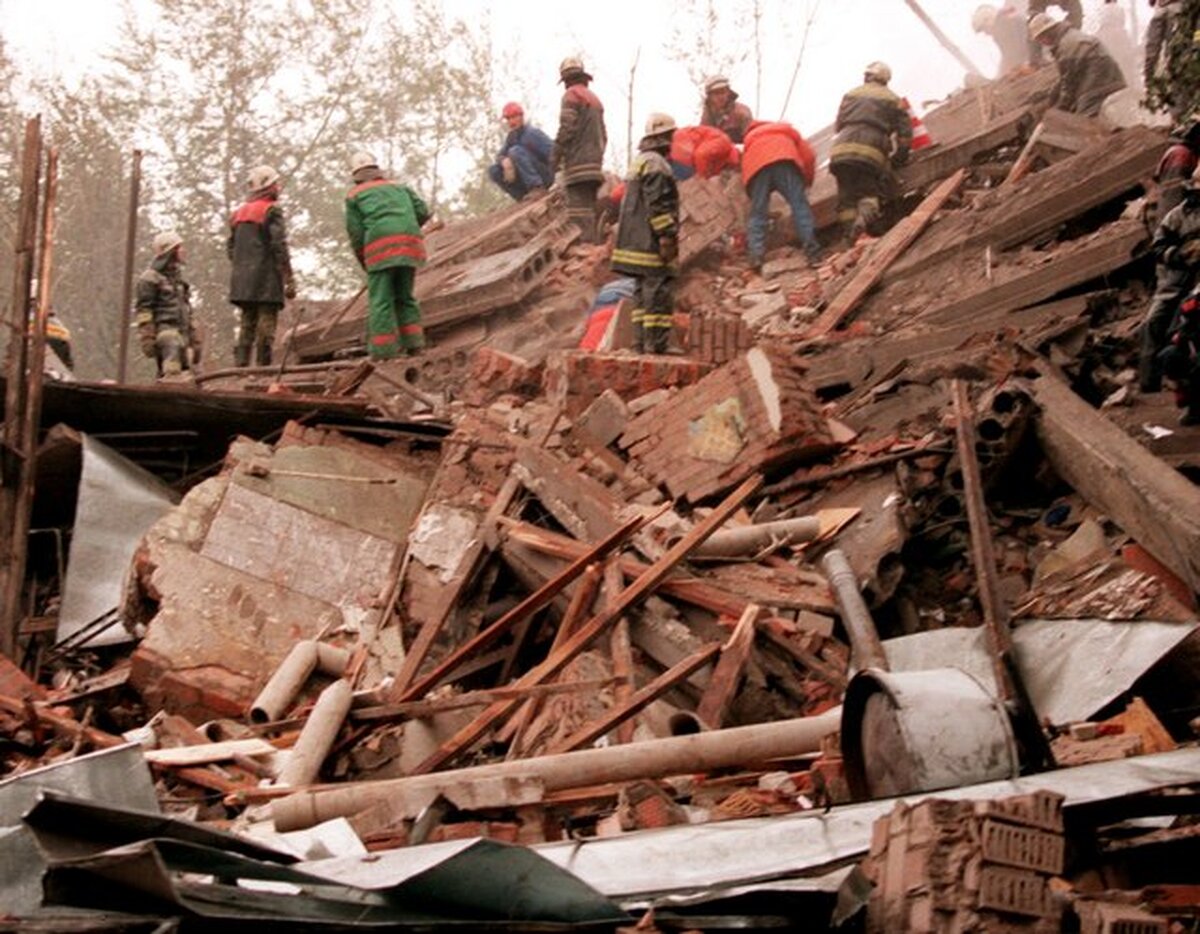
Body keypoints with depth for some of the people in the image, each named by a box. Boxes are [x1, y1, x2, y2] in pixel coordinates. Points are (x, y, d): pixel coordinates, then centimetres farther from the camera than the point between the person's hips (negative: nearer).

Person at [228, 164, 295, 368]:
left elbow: (230, 248, 17)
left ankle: (240, 365, 5)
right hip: (266, 279, -7)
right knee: (266, 325, -6)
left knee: (246, 324, 10)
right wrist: (289, 280, -12)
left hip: (242, 282, 7)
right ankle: (263, 366, -10)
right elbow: (279, 247, -12)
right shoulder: (271, 210, -5)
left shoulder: (238, 213, 17)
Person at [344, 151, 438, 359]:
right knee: (405, 296, 15)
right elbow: (422, 212, 15)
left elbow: (356, 233, 8)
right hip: (410, 242, 4)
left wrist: (364, 264, 16)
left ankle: (383, 352, -9)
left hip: (380, 247, -4)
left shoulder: (354, 195, 16)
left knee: (381, 301, -3)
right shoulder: (399, 187, 27)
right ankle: (413, 344, 6)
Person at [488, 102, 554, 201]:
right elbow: (500, 156, 6)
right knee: (493, 170, -2)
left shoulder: (532, 133, -14)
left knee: (515, 151, -25)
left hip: (544, 175, -7)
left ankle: (537, 188, -28)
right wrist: (505, 161, -18)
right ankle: (522, 196, -4)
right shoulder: (512, 136, 9)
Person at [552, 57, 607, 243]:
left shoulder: (572, 95, -3)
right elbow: (603, 135, 20)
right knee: (590, 210, 11)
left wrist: (555, 156, -8)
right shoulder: (595, 99, 22)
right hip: (595, 164, 8)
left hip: (578, 163, -8)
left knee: (579, 209, -13)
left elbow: (566, 128, -13)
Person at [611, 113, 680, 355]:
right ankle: (656, 344, -12)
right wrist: (668, 236, -19)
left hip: (635, 241, 11)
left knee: (644, 293, 12)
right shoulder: (655, 164, -12)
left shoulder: (639, 161, 21)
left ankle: (641, 343, 13)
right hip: (651, 242, -11)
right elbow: (658, 205, -20)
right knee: (658, 292, -10)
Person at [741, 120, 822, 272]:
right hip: (784, 159, -1)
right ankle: (811, 251, -19)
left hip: (755, 166, 2)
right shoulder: (787, 131, 38)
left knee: (757, 213, 2)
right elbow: (808, 156, 23)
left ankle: (756, 255, -16)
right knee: (799, 204, -5)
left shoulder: (750, 138, 43)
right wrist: (806, 183, 34)